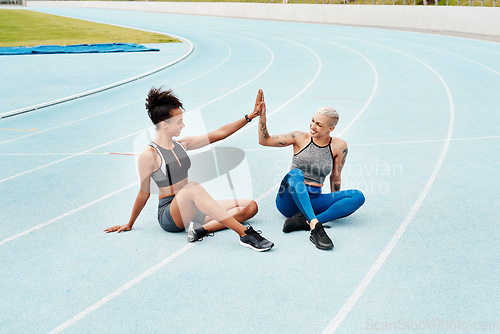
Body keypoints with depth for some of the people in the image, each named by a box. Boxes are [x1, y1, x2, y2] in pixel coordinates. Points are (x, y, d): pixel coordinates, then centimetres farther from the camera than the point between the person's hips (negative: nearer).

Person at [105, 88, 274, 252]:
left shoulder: (182, 144, 9)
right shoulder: (149, 155, -12)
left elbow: (219, 134, 7)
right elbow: (144, 193, -3)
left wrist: (251, 116, 3)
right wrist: (129, 225, 4)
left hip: (190, 209, 8)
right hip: (169, 216, -7)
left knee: (250, 206, -6)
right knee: (193, 187, -41)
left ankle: (203, 228, -25)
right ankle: (245, 233, -48)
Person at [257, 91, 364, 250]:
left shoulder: (339, 146, 0)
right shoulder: (301, 138, -1)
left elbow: (335, 178, 9)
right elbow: (264, 140, -3)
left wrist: (335, 204, 12)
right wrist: (262, 114, -14)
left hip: (312, 201, 2)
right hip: (289, 200, -2)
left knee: (358, 196, -19)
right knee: (296, 174, -34)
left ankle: (305, 220, -36)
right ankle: (315, 226, -51)